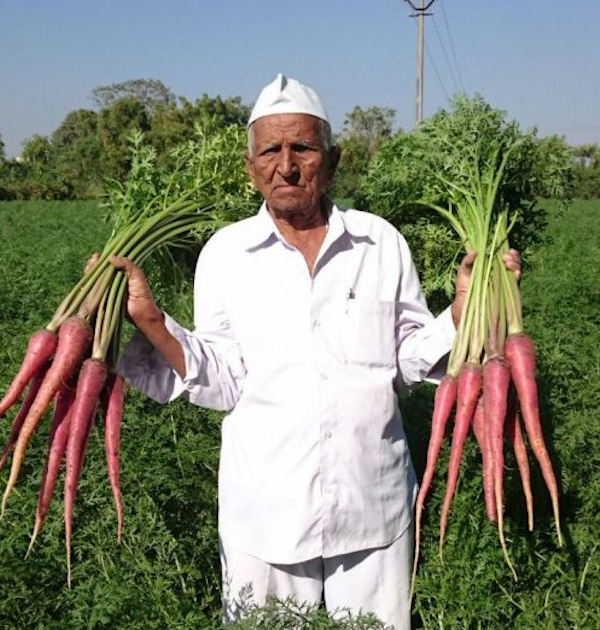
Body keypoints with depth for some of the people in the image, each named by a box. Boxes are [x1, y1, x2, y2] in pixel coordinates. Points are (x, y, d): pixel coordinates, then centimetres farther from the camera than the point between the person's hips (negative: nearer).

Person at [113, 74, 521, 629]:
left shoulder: (382, 242, 0)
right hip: (265, 511, -1)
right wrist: (149, 320, -18)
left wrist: (464, 305, -12)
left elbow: (410, 358, 3)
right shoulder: (225, 253, -2)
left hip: (375, 504, 2)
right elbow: (222, 382, -6)